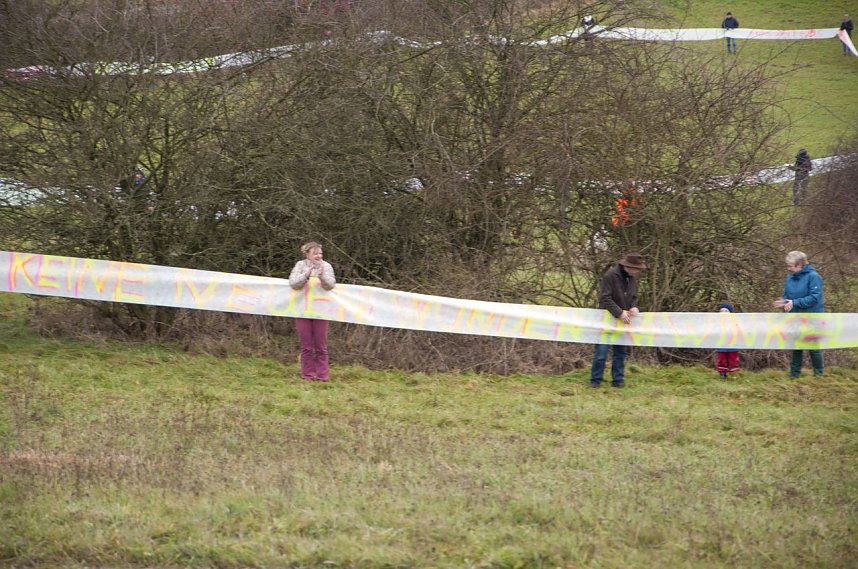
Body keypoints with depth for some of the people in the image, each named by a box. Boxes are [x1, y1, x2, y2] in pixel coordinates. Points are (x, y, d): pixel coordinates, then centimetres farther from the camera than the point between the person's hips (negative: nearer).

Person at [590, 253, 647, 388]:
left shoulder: (632, 278, 4)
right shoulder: (610, 275, -16)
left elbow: (633, 297, 14)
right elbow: (605, 298, -19)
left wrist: (633, 307, -9)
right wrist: (619, 313, -25)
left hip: (623, 320, 6)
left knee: (620, 351, 7)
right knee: (602, 350, -6)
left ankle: (618, 379, 13)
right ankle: (595, 380, 2)